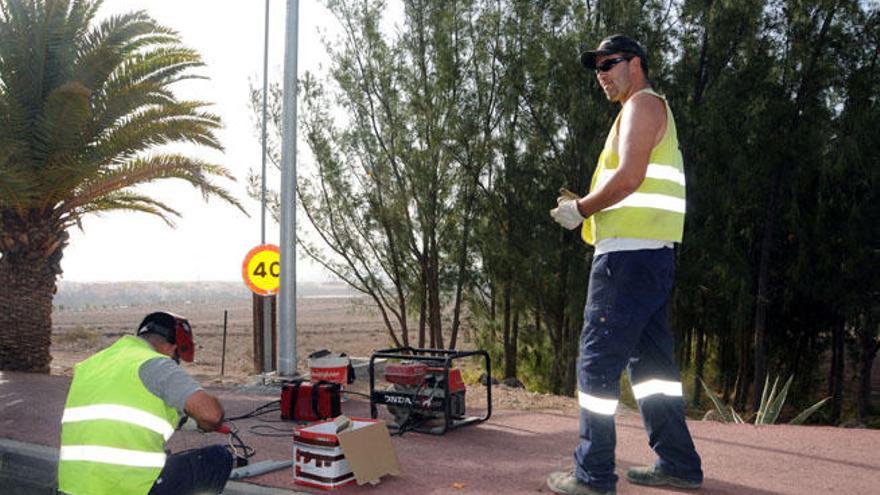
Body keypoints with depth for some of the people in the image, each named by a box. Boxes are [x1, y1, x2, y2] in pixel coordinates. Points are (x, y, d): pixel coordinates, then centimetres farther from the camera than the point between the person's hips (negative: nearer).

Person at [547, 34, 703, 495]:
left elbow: (629, 178, -19)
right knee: (650, 361, 13)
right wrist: (586, 207, 12)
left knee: (597, 362, -6)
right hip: (649, 255, 10)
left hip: (629, 253, -10)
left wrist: (580, 208, -8)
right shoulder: (648, 111, 26)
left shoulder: (644, 103, -5)